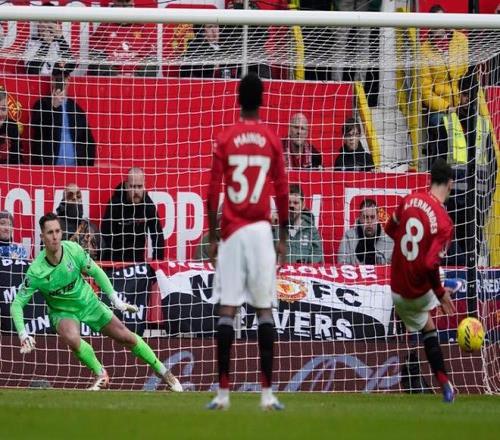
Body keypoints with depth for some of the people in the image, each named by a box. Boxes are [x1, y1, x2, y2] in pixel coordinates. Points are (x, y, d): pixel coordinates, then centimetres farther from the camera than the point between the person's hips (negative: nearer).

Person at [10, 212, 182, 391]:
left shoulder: (73, 250, -21)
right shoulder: (36, 272, -27)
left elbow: (96, 272, -2)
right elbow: (17, 304, -21)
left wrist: (115, 299, -4)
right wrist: (23, 334, -34)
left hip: (88, 303, 3)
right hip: (63, 312, -3)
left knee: (127, 337, 3)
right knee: (71, 338, -35)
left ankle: (163, 372, 24)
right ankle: (100, 374, -9)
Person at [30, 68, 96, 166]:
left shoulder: (76, 108, 12)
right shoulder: (42, 105, 5)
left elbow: (88, 140, 13)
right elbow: (37, 127, -13)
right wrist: (54, 106, -21)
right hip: (48, 166, -3)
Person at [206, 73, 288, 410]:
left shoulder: (226, 140, 1)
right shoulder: (273, 140, 2)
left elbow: (214, 192, 1)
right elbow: (282, 192, 3)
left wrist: (212, 237, 9)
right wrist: (284, 237, 11)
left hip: (232, 231, 0)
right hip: (261, 230, 0)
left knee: (227, 308, 0)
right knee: (264, 308, 1)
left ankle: (223, 391, -5)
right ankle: (267, 392, -4)